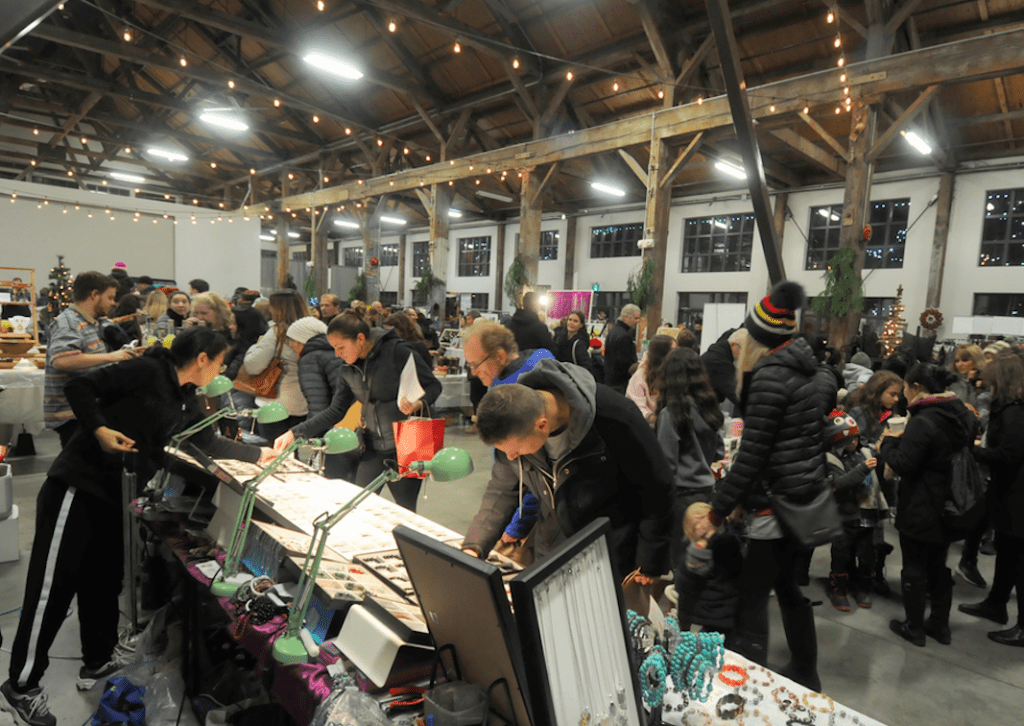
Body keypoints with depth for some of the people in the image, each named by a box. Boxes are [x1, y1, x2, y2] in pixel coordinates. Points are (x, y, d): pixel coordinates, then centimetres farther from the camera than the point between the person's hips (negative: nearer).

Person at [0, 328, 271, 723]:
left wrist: (260, 453, 20)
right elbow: (79, 386, -15)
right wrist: (100, 429, -26)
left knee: (104, 580, 16)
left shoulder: (186, 401, 10)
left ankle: (98, 662, 32)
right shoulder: (148, 371, -15)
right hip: (77, 484, -8)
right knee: (53, 586, 0)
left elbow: (209, 443, 18)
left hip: (112, 494, 8)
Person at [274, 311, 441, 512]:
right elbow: (335, 411, 9)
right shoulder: (348, 371, 7)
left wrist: (418, 404, -28)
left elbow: (434, 386, -8)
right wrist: (295, 433, 2)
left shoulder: (397, 352, -13)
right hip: (373, 450, 6)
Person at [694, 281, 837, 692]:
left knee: (752, 599, -3)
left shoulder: (769, 377, -17)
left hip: (777, 501, -9)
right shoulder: (818, 374, 8)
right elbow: (822, 434, 17)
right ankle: (806, 674, 38)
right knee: (786, 584, 23)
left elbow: (752, 454, -18)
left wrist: (718, 509, -13)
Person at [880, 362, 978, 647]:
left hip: (919, 509, -8)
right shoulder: (962, 415, 3)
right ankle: (940, 624, 30)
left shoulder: (922, 421, -24)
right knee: (939, 565, 19)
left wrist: (889, 441, -6)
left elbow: (903, 465, -24)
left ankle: (914, 627, 19)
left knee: (915, 568, 7)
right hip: (949, 507, 8)